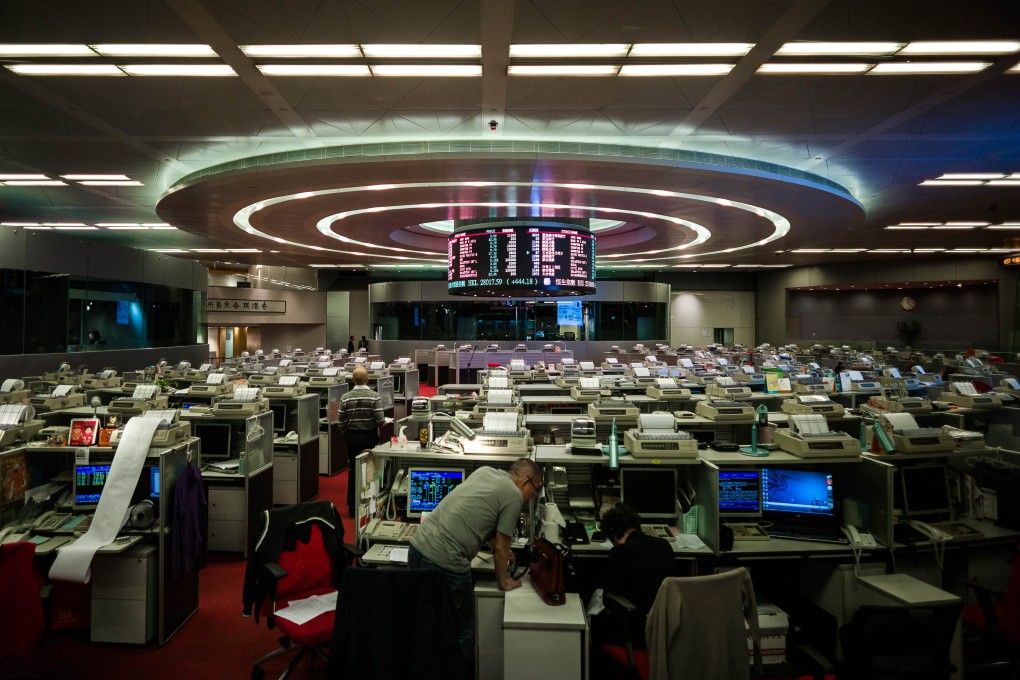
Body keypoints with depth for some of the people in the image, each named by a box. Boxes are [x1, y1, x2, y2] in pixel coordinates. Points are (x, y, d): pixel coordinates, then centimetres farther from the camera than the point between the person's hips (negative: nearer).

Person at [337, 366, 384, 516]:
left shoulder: (345, 398, -5)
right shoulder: (375, 396, -13)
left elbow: (340, 422, -3)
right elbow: (380, 420, -15)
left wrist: (346, 434, 14)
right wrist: (377, 425, 7)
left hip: (352, 437, 2)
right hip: (369, 437, -2)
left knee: (353, 470, 12)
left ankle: (352, 505, 17)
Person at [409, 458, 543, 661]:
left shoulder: (484, 471, 16)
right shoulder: (514, 496, -6)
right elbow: (501, 547, -1)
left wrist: (497, 547, 39)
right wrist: (502, 582, 16)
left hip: (418, 546, 8)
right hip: (445, 562, -8)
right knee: (461, 628, 12)